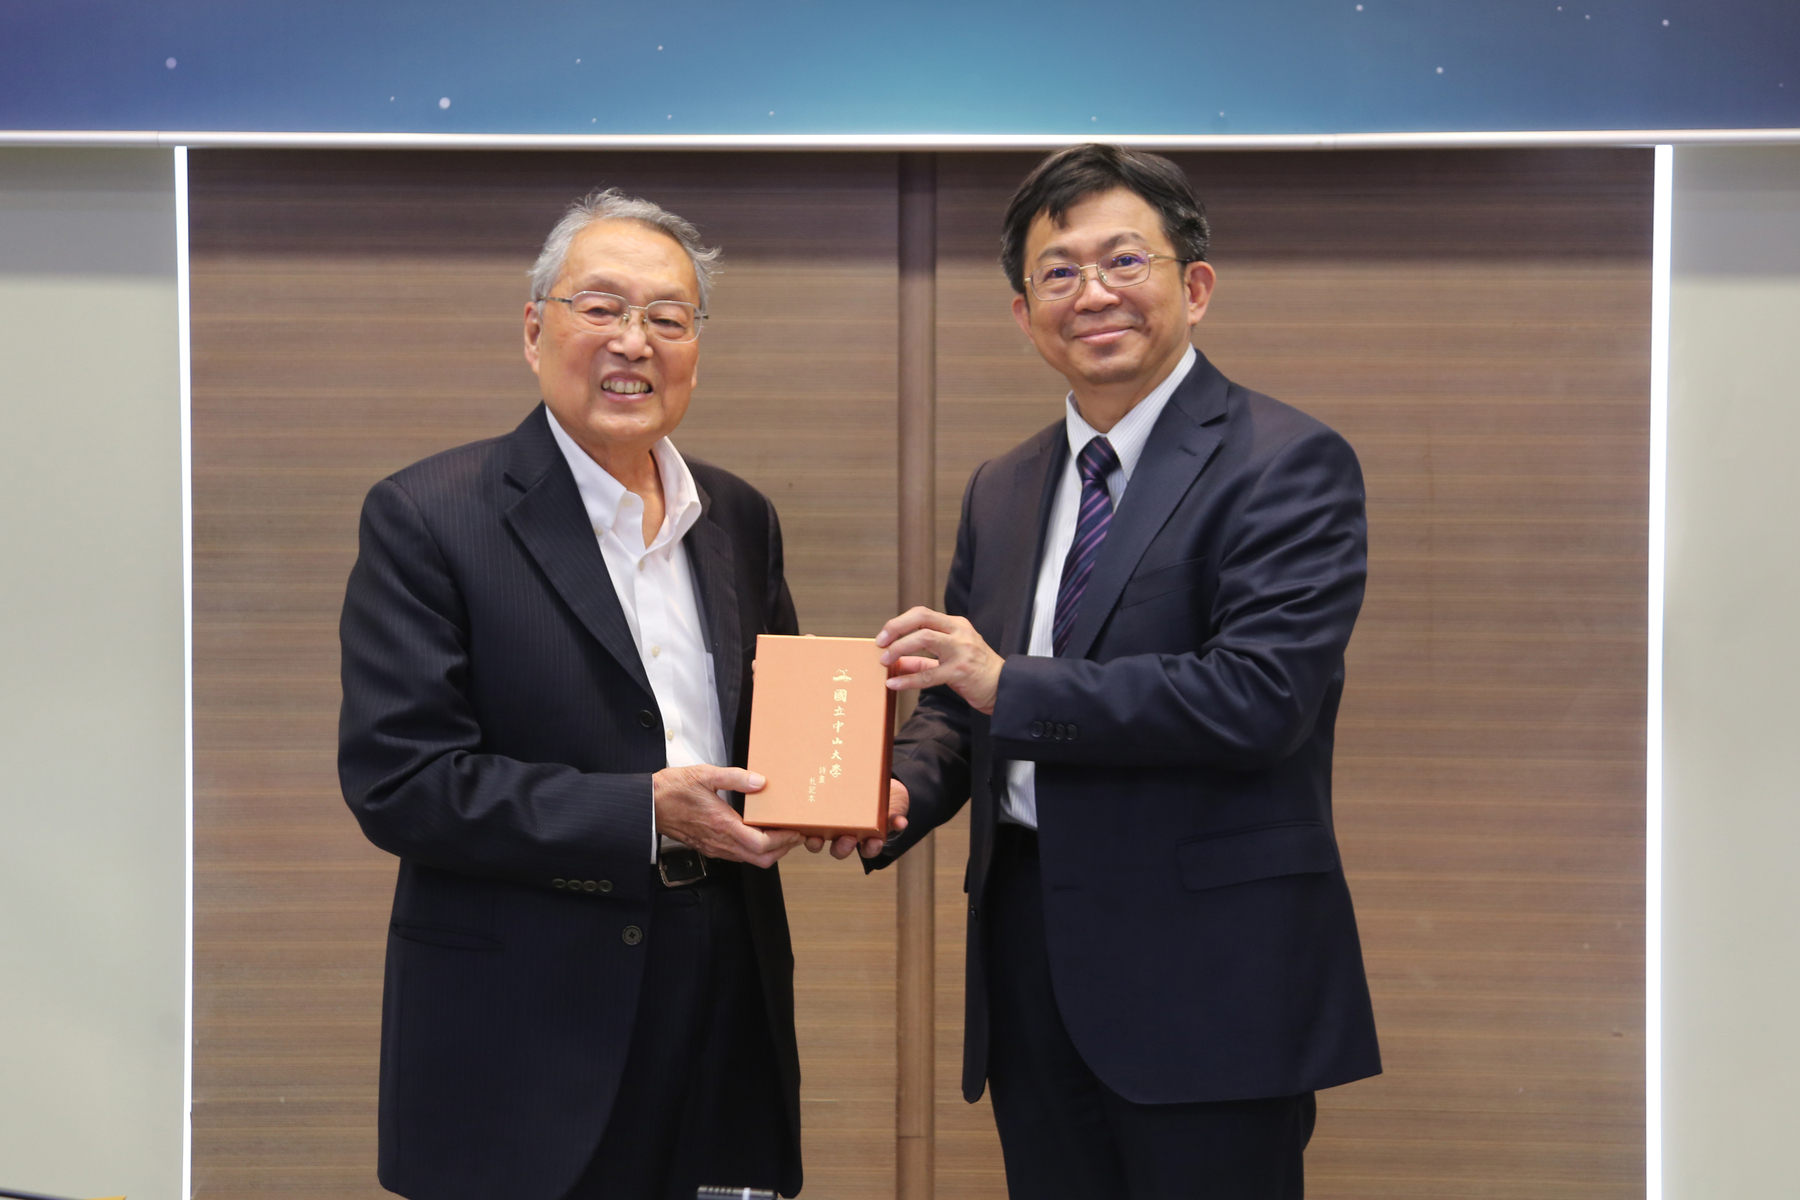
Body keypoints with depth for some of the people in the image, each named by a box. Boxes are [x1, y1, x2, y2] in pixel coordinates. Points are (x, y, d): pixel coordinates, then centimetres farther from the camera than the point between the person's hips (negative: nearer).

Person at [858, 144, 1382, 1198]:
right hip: (1032, 959, 6)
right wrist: (898, 793, -3)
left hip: (1207, 968, -6)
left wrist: (1012, 685, -18)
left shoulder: (1291, 465, -8)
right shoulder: (1000, 491, 14)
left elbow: (1262, 694, -20)